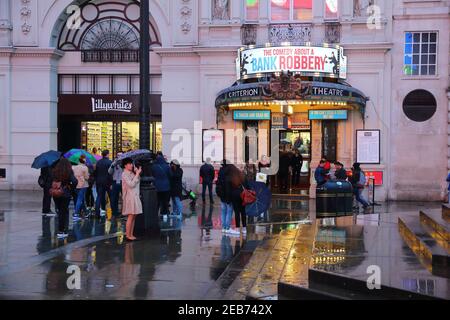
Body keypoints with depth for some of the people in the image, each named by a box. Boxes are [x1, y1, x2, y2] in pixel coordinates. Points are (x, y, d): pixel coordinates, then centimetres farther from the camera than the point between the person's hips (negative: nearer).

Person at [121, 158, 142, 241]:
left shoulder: (132, 173, 16)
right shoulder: (124, 174, -8)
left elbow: (137, 183, 15)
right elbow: (131, 184, -18)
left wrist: (138, 173, 5)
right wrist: (137, 174, -15)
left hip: (135, 197, 8)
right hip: (129, 197, -8)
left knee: (133, 217, 7)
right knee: (130, 217, -8)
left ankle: (131, 234, 11)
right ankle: (128, 235, -4)